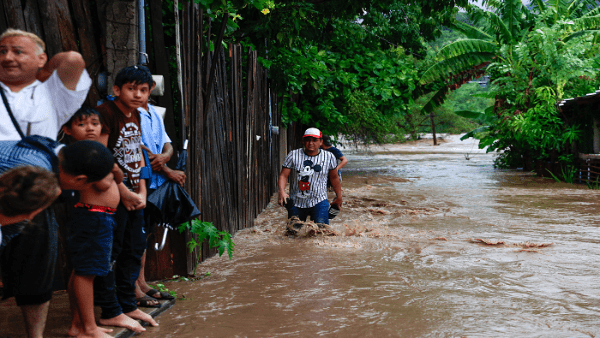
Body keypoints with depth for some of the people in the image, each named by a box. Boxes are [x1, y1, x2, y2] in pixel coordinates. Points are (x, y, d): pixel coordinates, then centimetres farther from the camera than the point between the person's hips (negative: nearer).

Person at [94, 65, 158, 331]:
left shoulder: (135, 115, 12)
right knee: (109, 252, -3)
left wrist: (142, 190, 6)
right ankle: (111, 312, 6)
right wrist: (124, 192, -15)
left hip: (132, 193, 9)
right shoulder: (105, 112, -14)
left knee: (135, 248, 15)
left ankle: (128, 304, 27)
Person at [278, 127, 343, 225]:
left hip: (319, 202, -1)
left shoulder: (329, 157, 1)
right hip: (296, 202, 1)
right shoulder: (293, 155, -2)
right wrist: (282, 192, -22)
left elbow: (334, 178, 13)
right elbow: (283, 175, -4)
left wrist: (339, 197, 18)